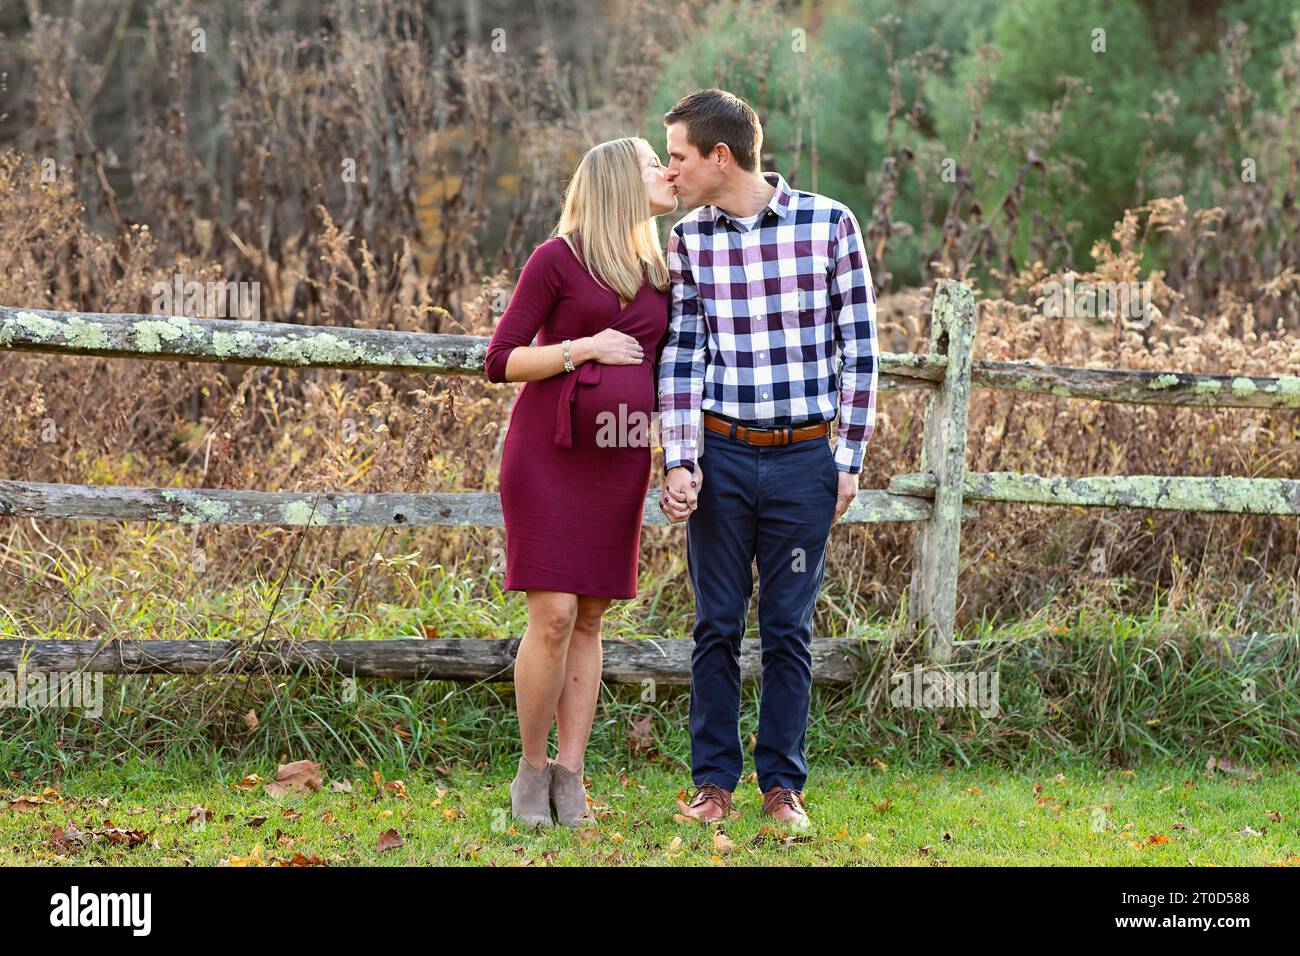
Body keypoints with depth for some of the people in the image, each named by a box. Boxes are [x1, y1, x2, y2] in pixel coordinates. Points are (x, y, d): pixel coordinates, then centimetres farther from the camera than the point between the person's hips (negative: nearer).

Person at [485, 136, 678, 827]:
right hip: (548, 453, -5)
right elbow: (501, 362, -7)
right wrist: (584, 348, -16)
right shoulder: (556, 259, -6)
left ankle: (569, 777, 5)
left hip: (617, 460, 5)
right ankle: (531, 768, 3)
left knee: (589, 618, 3)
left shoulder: (654, 272, 11)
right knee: (554, 615, -11)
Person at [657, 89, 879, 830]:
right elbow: (682, 355, 3)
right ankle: (714, 781, 14)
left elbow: (859, 345, -1)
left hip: (804, 458, -2)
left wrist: (851, 459, -3)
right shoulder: (688, 240, 2)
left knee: (789, 629, 5)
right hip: (722, 454, 2)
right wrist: (679, 462, -7)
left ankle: (783, 783, 14)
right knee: (717, 625, 5)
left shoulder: (828, 224, -6)